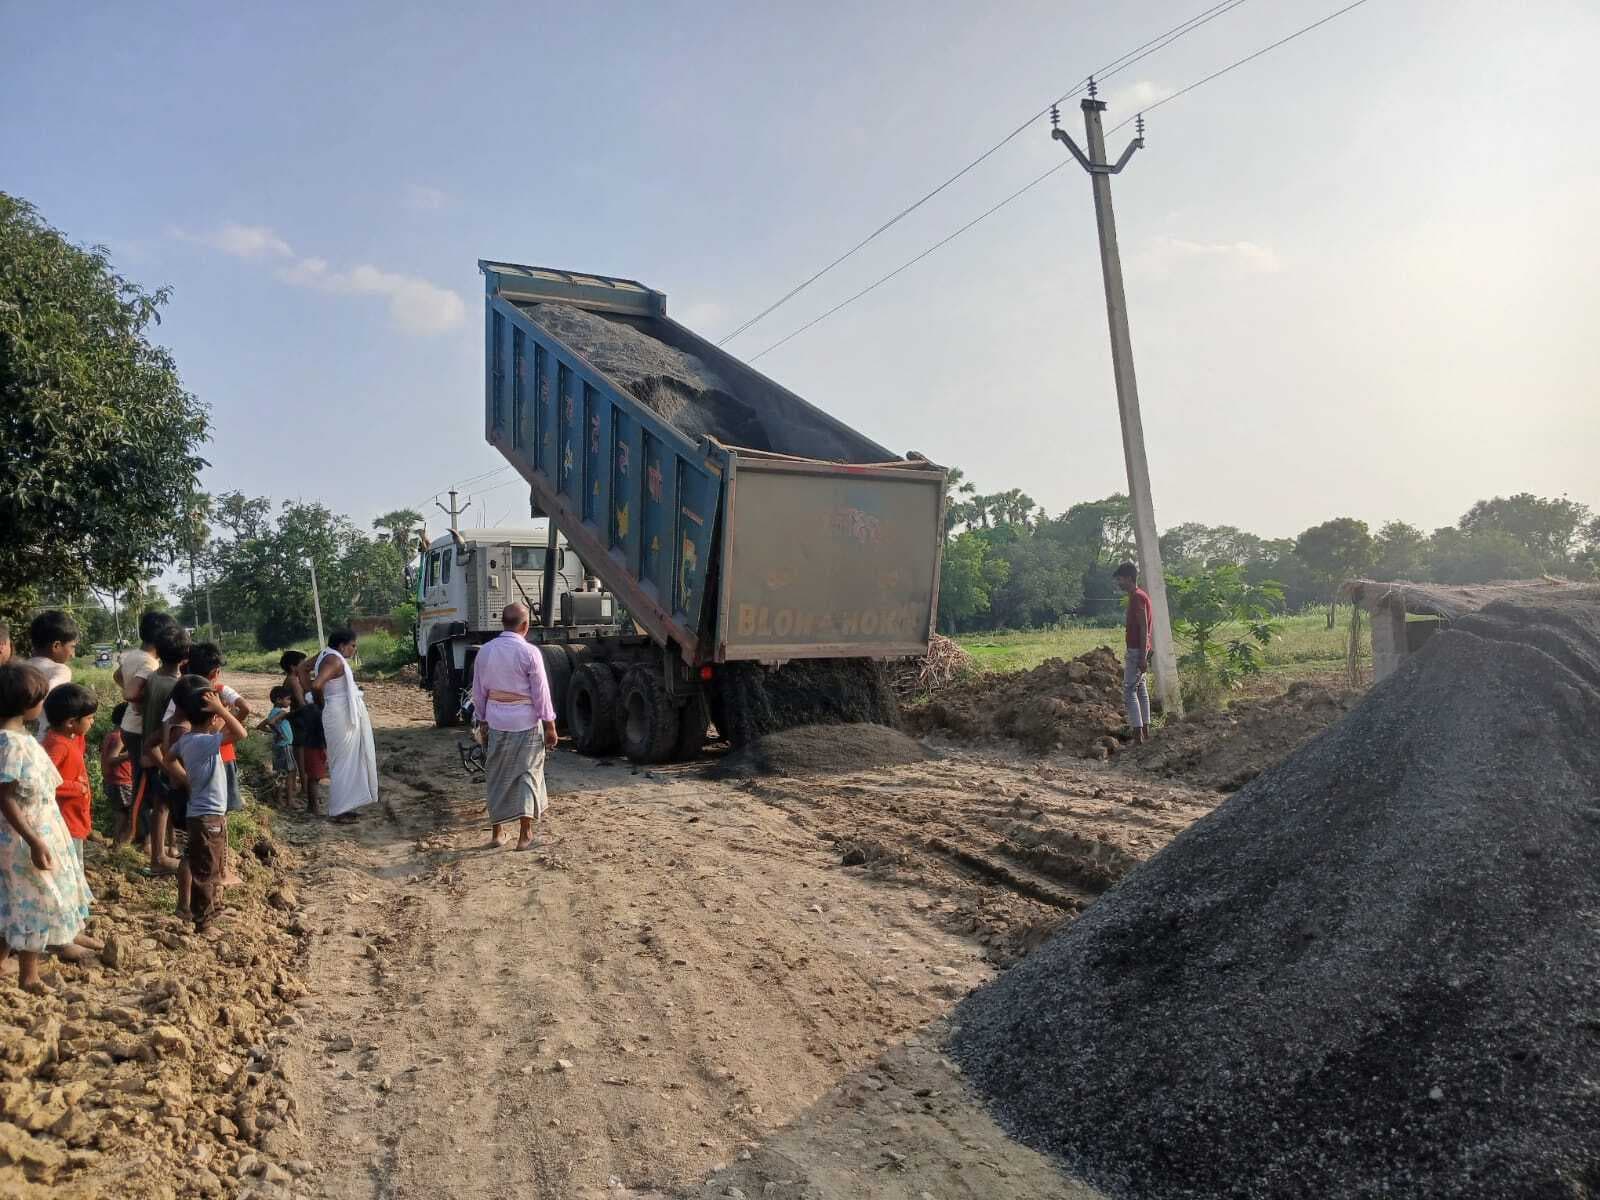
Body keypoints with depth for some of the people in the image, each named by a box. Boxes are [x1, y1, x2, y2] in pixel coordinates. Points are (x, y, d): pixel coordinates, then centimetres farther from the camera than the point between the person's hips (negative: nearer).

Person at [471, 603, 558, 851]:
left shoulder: (485, 651, 3)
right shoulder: (529, 652, -12)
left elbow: (479, 691, 10)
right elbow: (541, 693, -10)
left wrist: (483, 719, 21)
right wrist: (550, 725, -4)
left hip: (497, 721, 4)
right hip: (526, 722, -4)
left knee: (498, 777, 14)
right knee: (527, 774, 4)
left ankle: (497, 832, 21)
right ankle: (525, 835, 0)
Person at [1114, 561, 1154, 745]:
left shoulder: (1137, 597, -15)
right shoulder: (1140, 595, 16)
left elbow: (1143, 628, -20)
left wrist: (1142, 657, -22)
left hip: (1136, 651, -10)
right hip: (1141, 651, 10)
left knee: (1129, 691, -9)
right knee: (1141, 691, 11)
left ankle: (1138, 736, -12)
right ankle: (1146, 733, 15)